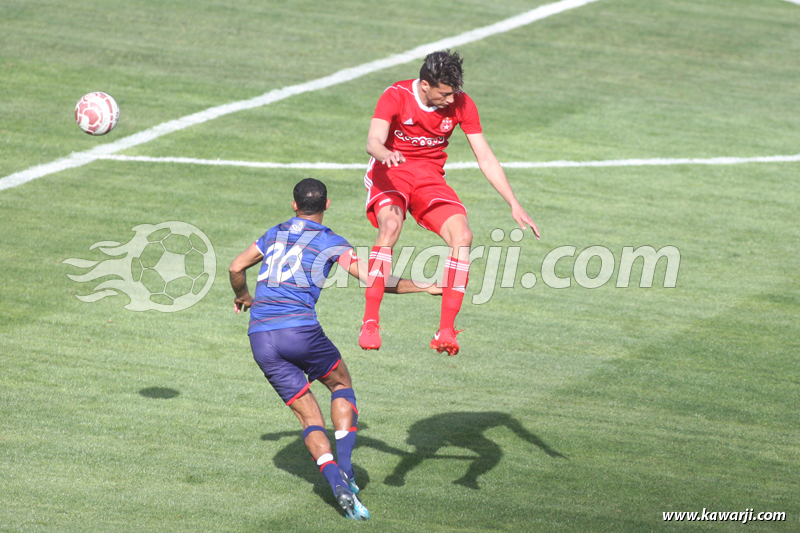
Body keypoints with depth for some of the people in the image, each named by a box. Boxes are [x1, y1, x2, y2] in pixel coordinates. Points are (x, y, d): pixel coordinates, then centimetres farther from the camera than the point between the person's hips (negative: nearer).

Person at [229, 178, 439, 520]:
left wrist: (243, 296, 46)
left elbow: (236, 268, 24)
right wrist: (425, 287, 11)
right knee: (342, 386, 23)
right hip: (300, 329, -4)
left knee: (309, 417, 9)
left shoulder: (275, 234, 19)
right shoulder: (331, 243, 6)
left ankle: (338, 484, -11)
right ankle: (345, 469, 6)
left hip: (260, 337, 4)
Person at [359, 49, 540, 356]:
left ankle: (446, 331, -21)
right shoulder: (396, 96, -16)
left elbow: (485, 158, -3)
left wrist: (514, 205, -8)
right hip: (390, 172, -3)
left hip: (430, 179, 3)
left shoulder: (461, 104, -7)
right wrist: (386, 153, -56)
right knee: (390, 226, -35)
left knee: (462, 235, -22)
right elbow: (373, 141, -30)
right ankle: (370, 323, -34)